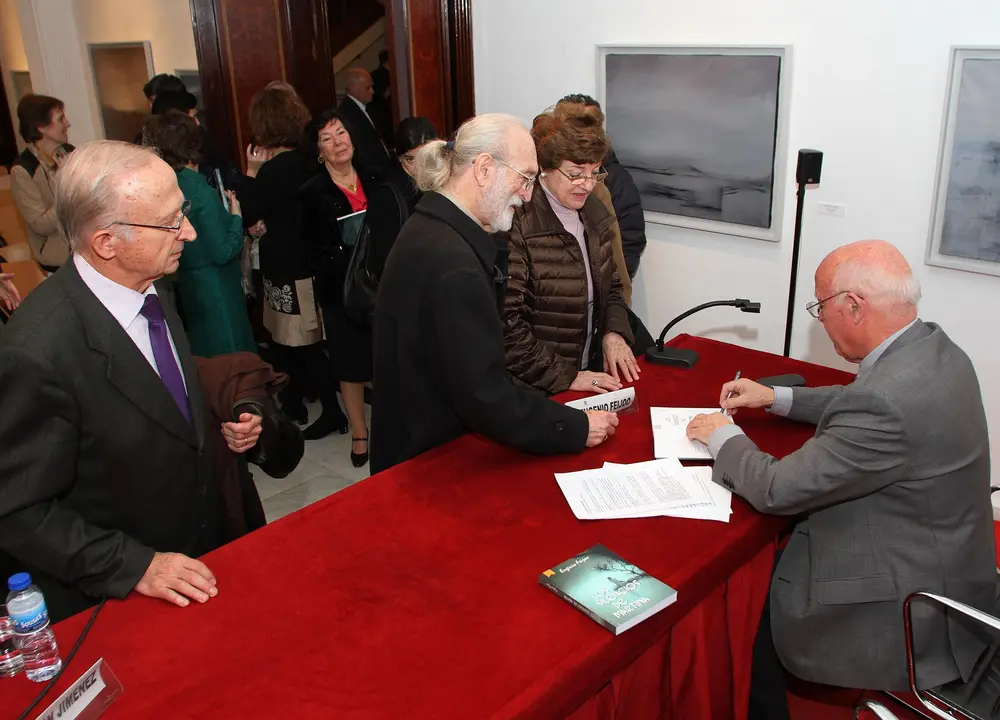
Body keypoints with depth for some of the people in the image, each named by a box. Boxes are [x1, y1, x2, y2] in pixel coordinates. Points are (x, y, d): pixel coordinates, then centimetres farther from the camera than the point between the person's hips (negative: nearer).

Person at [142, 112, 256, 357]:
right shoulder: (199, 189, -20)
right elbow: (223, 252, -20)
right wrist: (236, 215, -7)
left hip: (190, 287, 8)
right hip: (216, 290, -8)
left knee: (209, 367, 21)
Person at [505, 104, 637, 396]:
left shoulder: (595, 214, 8)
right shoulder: (517, 224, -17)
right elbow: (507, 324, -19)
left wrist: (614, 333, 2)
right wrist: (565, 377, -17)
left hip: (590, 375, 7)